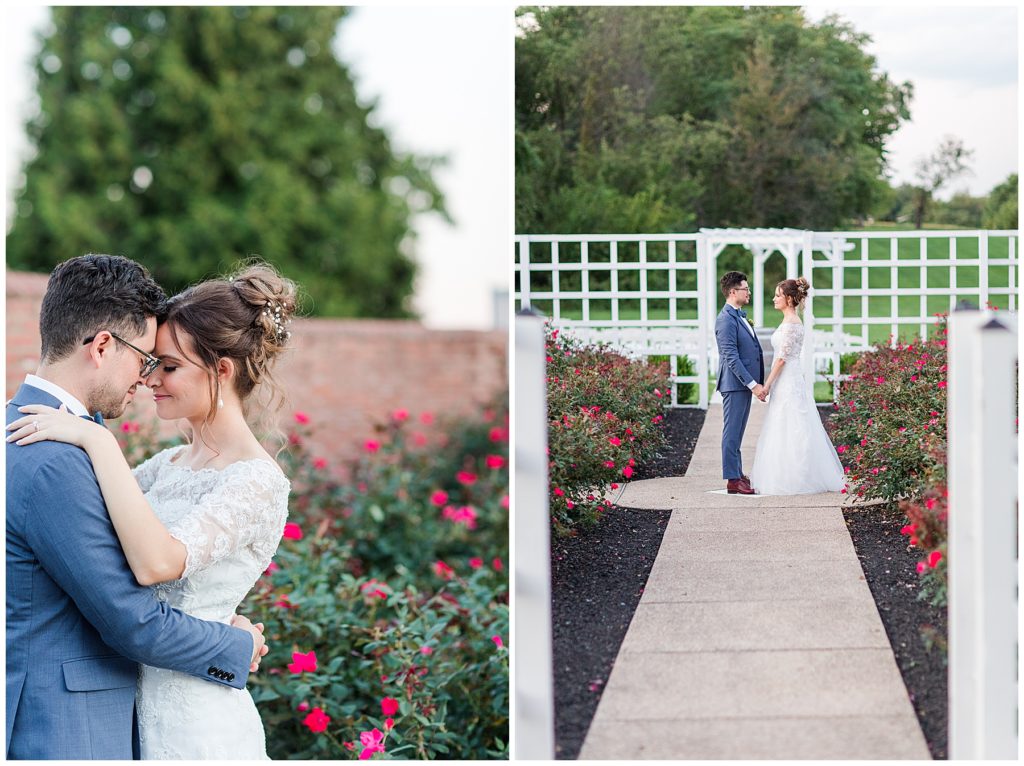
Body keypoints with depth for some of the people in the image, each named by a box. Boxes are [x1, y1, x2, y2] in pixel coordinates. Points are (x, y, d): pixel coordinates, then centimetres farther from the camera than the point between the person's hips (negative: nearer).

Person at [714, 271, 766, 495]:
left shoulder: (740, 316, 16)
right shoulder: (726, 320, -16)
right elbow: (731, 358, -20)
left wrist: (756, 383, 18)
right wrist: (753, 384, -21)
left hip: (746, 383, 10)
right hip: (735, 384, -10)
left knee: (737, 432, 15)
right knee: (732, 432, -5)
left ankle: (738, 474, 22)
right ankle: (732, 480, -3)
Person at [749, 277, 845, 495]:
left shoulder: (791, 323, -15)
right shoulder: (790, 321, 15)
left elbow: (782, 357, -18)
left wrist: (767, 384, -16)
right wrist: (770, 384, 20)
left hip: (788, 382, -10)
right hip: (786, 382, 10)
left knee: (786, 431, -6)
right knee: (792, 432, 11)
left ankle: (791, 480, -3)